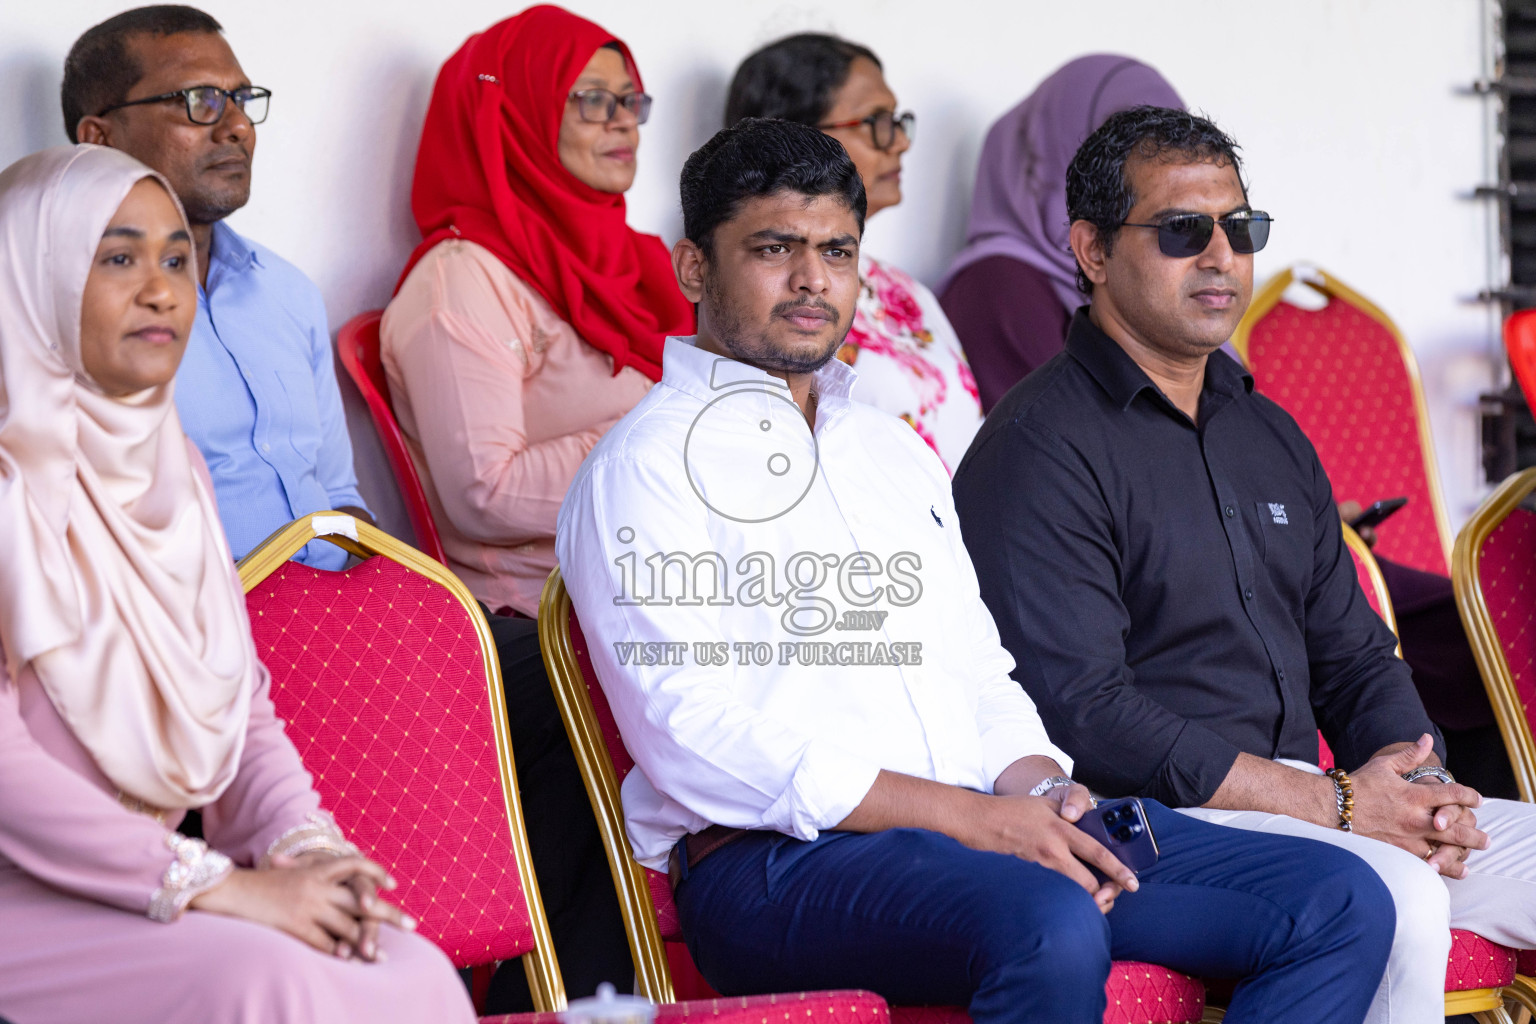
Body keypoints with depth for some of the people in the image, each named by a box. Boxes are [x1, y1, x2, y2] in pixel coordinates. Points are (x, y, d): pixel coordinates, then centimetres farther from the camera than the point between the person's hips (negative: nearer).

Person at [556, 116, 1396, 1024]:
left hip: (984, 828, 8)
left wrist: (1038, 792, 0)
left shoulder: (896, 450, 25)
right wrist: (970, 817, -17)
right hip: (777, 864, -8)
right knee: (1048, 926, -39)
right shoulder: (644, 467, -1)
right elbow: (695, 742, -12)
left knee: (1340, 902, -8)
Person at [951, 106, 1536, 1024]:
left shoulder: (1270, 435, 20)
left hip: (1300, 800, 8)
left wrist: (1416, 782, -3)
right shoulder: (1041, 450, -8)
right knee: (1393, 892, -32)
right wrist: (1336, 803, -18)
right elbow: (1081, 714, -18)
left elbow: (1352, 655, 21)